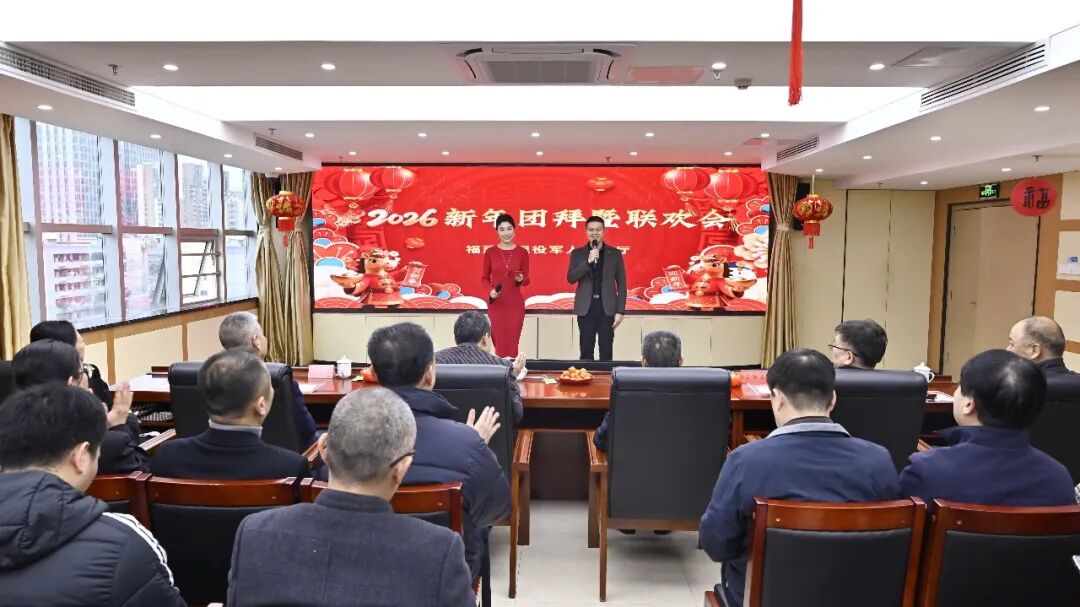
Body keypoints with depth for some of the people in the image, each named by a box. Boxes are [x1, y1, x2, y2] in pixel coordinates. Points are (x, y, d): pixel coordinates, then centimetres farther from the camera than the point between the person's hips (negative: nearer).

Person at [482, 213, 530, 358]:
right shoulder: (490, 252, 1)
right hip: (496, 304, 0)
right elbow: (484, 278, 7)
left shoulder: (522, 252, 1)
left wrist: (521, 280, -16)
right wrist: (490, 290, -11)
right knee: (500, 343, 1)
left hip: (515, 303, 0)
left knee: (513, 343, 0)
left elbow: (527, 280, 6)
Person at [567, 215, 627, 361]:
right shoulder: (577, 253, 6)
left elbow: (621, 284, 4)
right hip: (586, 308, 0)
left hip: (607, 308, 0)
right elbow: (570, 278, -6)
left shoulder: (615, 254, 5)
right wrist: (588, 261, -18)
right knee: (586, 351, 3)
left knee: (606, 352, 2)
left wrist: (620, 311, -3)